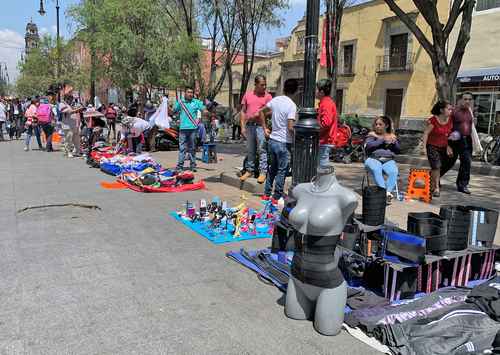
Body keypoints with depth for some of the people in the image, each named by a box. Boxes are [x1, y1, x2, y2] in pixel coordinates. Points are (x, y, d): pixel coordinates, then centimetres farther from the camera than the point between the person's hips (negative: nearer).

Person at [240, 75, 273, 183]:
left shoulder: (267, 96, 3)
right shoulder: (247, 95, 11)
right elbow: (243, 111, 10)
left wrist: (260, 113, -16)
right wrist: (242, 127, 3)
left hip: (261, 125, -3)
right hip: (249, 125, 3)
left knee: (262, 150, -4)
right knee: (250, 150, 12)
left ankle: (263, 172, 1)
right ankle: (249, 170, 23)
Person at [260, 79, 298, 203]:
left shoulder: (275, 100, 4)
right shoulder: (292, 105, -15)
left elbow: (262, 112, 14)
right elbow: (290, 128, -21)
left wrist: (265, 128, 18)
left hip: (272, 140, 6)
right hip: (284, 143, -6)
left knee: (272, 168, 19)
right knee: (282, 170, 5)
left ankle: (266, 194, 24)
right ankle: (276, 197, 10)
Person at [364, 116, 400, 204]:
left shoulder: (392, 136, 21)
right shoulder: (372, 135, 14)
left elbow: (397, 151, 15)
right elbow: (368, 146, -6)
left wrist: (394, 143, -4)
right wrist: (383, 140, -6)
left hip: (388, 161, 2)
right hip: (373, 159, -2)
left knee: (394, 172, -31)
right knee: (376, 170, -37)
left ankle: (388, 192, -40)